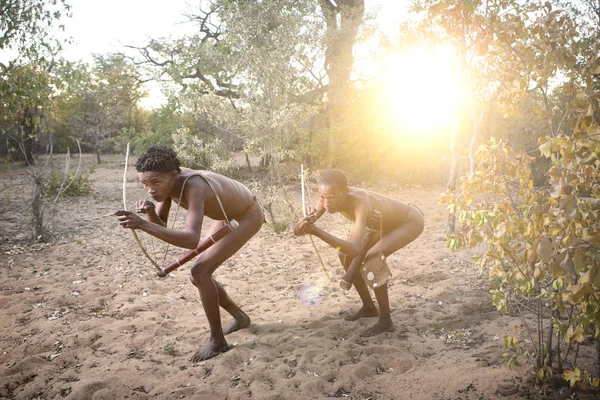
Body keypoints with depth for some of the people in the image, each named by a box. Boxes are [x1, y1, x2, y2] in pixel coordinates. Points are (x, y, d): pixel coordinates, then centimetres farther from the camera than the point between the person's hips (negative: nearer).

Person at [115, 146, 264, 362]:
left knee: (200, 271, -18)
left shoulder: (193, 187, -41)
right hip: (228, 215, 8)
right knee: (200, 276, 5)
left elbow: (192, 239, -53)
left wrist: (143, 224, -58)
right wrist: (150, 213, -33)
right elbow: (160, 226, -11)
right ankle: (240, 317, 28)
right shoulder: (168, 181, -17)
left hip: (248, 216, -8)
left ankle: (217, 341, -3)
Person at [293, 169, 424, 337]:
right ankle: (369, 307, 21)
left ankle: (385, 321, -10)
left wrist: (317, 231, -62)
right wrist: (304, 223, -52)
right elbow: (297, 230, -27)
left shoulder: (361, 203, -43)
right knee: (346, 256, 3)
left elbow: (356, 250, -54)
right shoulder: (329, 197, -23)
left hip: (411, 221, -8)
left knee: (371, 258, -27)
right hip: (389, 222, 8)